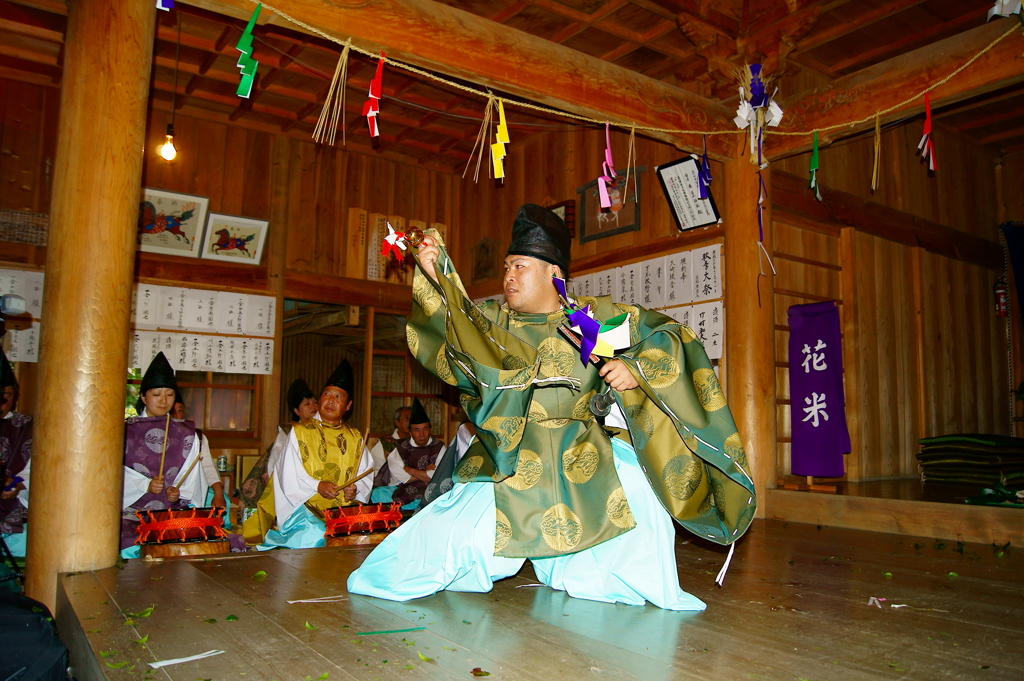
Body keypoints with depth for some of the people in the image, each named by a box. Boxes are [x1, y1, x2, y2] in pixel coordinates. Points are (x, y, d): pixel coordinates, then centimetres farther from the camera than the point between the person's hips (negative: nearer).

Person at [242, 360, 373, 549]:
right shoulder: (300, 432, 7)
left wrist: (356, 490, -9)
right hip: (305, 509, -3)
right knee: (315, 535, -32)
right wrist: (317, 486, -17)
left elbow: (365, 476, 12)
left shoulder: (355, 439, 17)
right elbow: (289, 475, -2)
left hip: (345, 512, 3)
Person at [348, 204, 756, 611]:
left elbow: (671, 334, 3)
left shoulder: (596, 315, 2)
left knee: (637, 481, -27)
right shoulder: (493, 321, 7)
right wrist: (433, 278, -24)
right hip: (511, 464, 1)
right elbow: (446, 336, -9)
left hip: (581, 458, 0)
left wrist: (637, 368, -15)